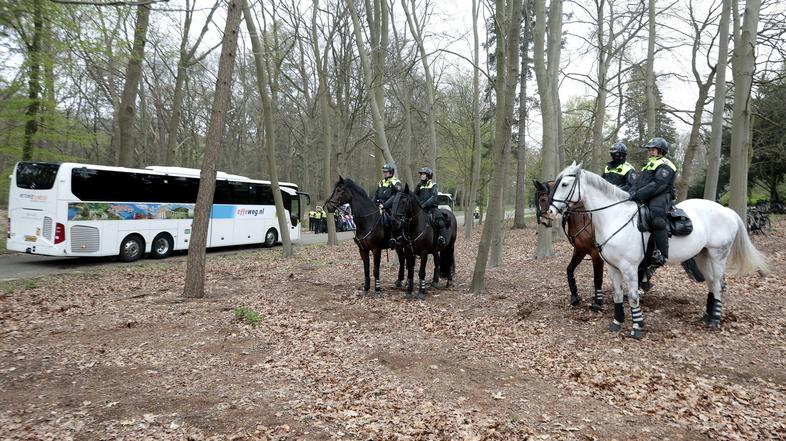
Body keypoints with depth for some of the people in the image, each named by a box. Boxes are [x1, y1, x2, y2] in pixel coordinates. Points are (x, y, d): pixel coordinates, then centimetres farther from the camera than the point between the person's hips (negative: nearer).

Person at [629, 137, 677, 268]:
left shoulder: (665, 165, -2)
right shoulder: (649, 165, 28)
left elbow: (657, 185, -16)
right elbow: (639, 183, 24)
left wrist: (639, 194, -24)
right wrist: (633, 193, 2)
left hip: (660, 198, -10)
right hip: (646, 199, 10)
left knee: (657, 219, -33)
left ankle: (661, 254, -37)